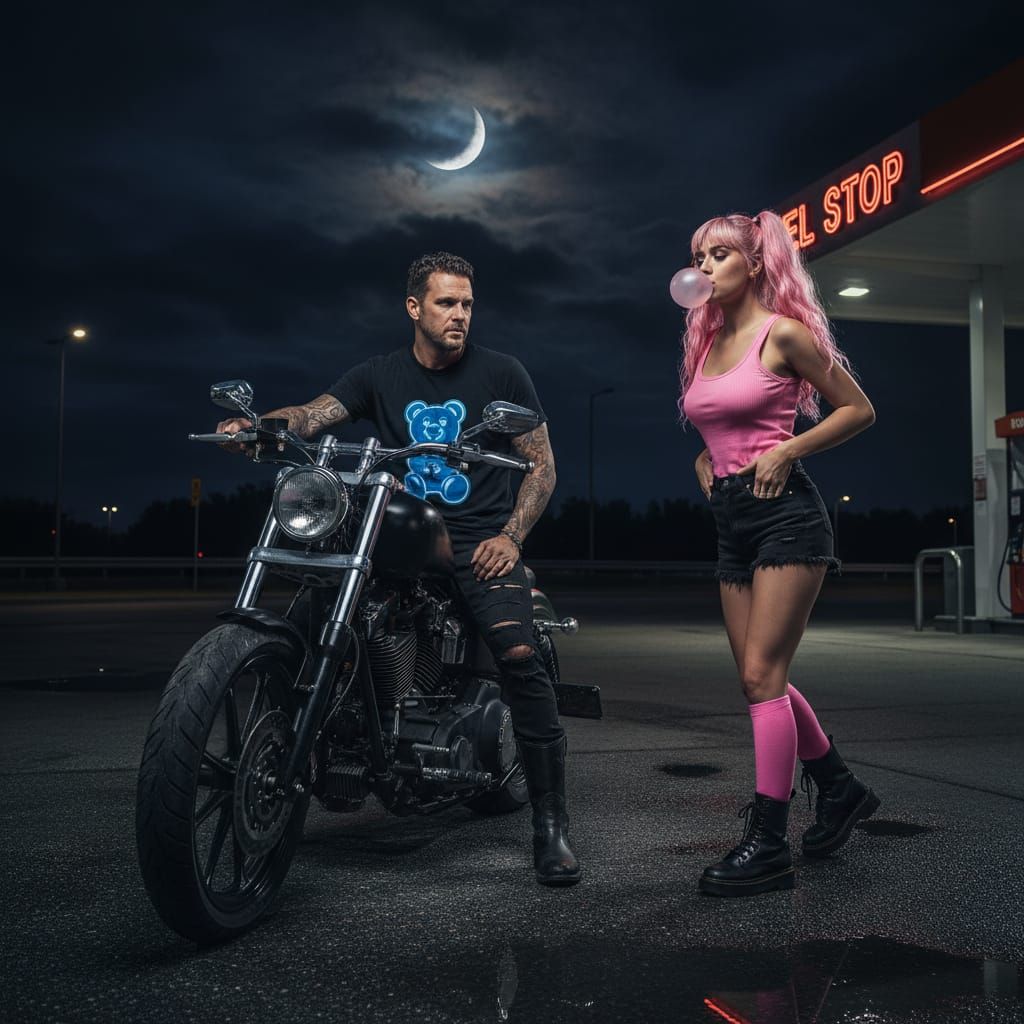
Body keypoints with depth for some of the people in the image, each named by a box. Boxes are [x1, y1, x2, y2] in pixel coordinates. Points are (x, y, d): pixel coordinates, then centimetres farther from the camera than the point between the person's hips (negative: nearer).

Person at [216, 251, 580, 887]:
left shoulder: (501, 372, 5)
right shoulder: (380, 376, 10)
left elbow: (542, 462, 5)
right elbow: (315, 414, -6)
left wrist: (510, 536, -10)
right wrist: (258, 423, -27)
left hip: (482, 542, -3)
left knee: (520, 655, -26)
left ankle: (552, 820, -17)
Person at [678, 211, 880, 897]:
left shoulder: (783, 333, -6)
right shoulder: (704, 343, 15)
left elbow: (858, 409, -2)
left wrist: (788, 449, -12)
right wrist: (705, 461, 10)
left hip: (785, 513, -8)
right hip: (732, 522, 8)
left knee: (762, 675, -12)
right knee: (761, 680, 11)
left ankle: (768, 846, -6)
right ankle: (841, 790, 31)